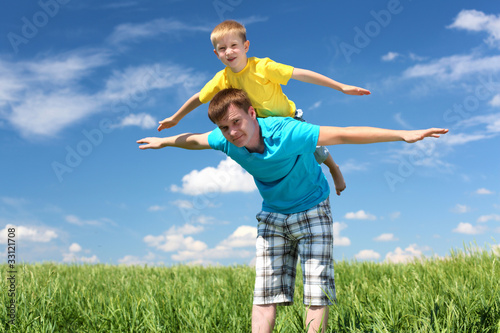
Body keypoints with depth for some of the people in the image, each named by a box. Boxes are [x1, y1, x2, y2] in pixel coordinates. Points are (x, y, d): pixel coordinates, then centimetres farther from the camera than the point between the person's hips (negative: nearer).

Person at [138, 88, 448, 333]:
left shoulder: (286, 132, -31)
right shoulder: (227, 141, -15)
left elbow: (344, 134, -34)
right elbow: (193, 139, 7)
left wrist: (404, 135, -38)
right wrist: (162, 142, 25)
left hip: (313, 211, -4)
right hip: (272, 216, 4)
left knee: (317, 290, -9)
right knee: (265, 291, -3)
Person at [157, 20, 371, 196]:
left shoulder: (263, 67, -31)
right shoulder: (221, 80, -19)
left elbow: (300, 74, -34)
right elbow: (199, 98, -2)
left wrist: (341, 87, -36)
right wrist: (175, 118, 9)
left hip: (289, 118, -3)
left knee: (315, 151, 5)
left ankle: (334, 169, 39)